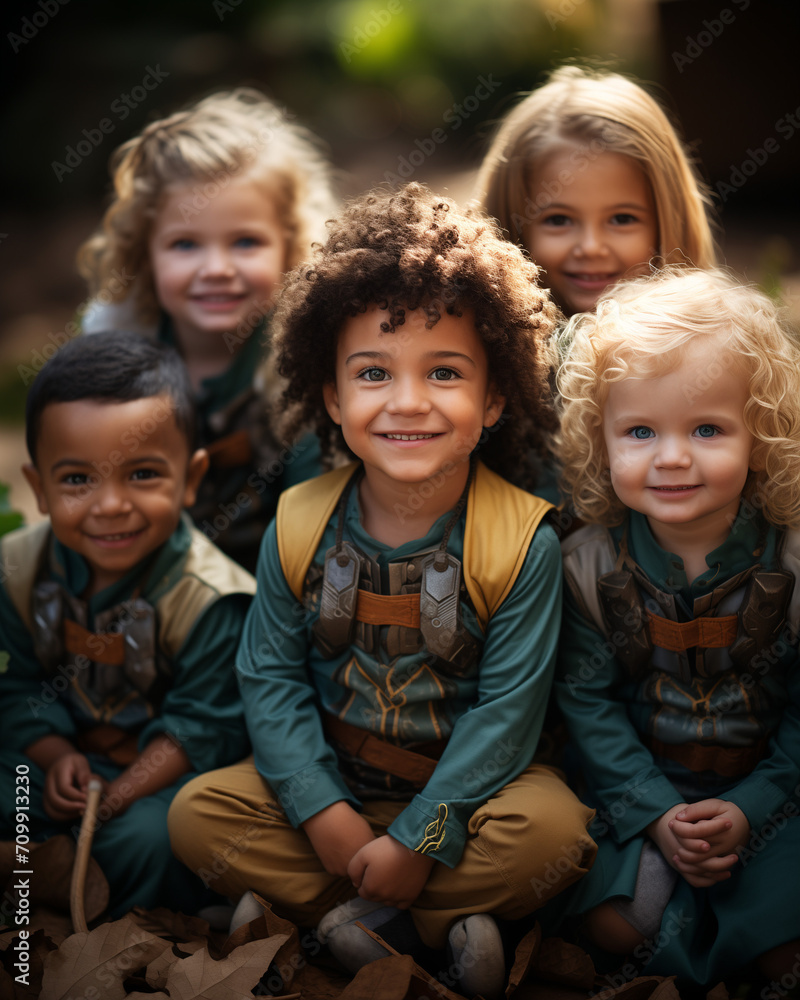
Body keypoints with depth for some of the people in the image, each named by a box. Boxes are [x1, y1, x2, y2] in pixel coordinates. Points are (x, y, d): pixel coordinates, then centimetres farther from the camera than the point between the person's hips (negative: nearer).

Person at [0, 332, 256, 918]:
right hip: (66, 753, 5)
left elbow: (204, 727, -18)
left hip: (168, 769, -5)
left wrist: (116, 797, -23)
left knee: (147, 837, -29)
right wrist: (57, 757, -16)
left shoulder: (212, 599, -24)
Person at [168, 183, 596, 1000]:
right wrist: (327, 817, -17)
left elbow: (508, 709, -17)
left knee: (552, 828, -30)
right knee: (196, 814, -14)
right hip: (332, 782, 3)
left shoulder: (523, 540, -16)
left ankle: (343, 915, -16)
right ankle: (431, 930, -18)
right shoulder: (298, 525, -8)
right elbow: (270, 677, -6)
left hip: (466, 783, -3)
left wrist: (418, 840, -20)